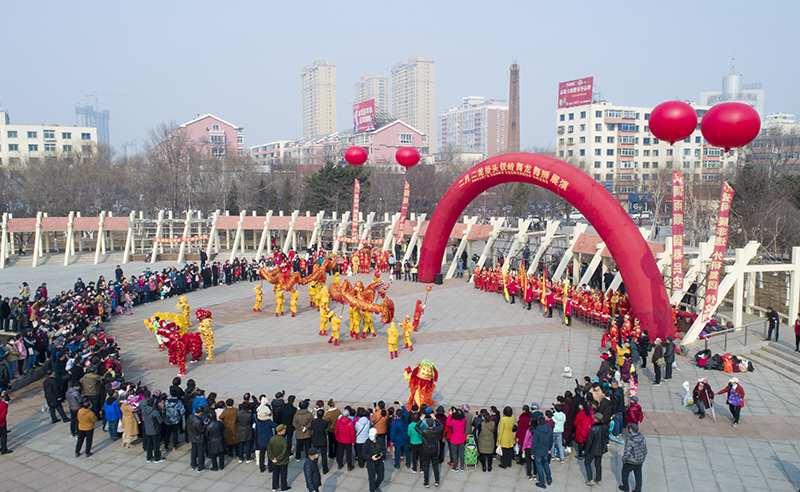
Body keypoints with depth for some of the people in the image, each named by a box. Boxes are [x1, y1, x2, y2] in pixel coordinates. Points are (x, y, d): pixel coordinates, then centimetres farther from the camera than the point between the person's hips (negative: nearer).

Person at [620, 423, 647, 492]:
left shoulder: (630, 441, -29)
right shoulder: (642, 438, -8)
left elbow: (627, 452, -25)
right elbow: (645, 450, 4)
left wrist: (624, 460, -8)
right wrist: (643, 457, 18)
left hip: (631, 462, -6)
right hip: (640, 461, 6)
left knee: (625, 473, 18)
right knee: (638, 475, 19)